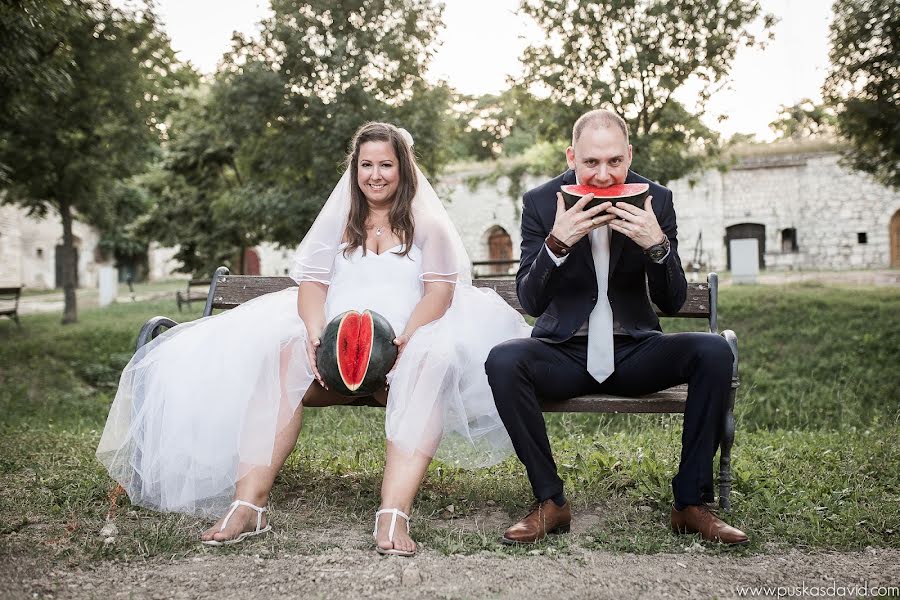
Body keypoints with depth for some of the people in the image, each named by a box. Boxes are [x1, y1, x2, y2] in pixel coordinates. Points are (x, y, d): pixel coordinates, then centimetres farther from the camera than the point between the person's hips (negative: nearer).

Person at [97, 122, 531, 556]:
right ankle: (248, 503, -35)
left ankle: (394, 513, -49)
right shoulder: (338, 221, 21)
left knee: (433, 359, -37)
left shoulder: (427, 224, 13)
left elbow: (440, 291, -1)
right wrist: (316, 332, -16)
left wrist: (404, 340, -22)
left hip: (408, 349, -2)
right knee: (282, 353, -29)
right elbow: (311, 281, 8)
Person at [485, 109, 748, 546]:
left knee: (714, 353, -24)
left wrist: (657, 245, -24)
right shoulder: (541, 203, -6)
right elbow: (529, 302, -11)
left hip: (632, 350, 2)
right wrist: (557, 243, -28)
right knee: (503, 361, -31)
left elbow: (673, 303, -5)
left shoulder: (655, 200, -3)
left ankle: (691, 503, -12)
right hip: (565, 352, -1)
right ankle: (550, 502, -15)